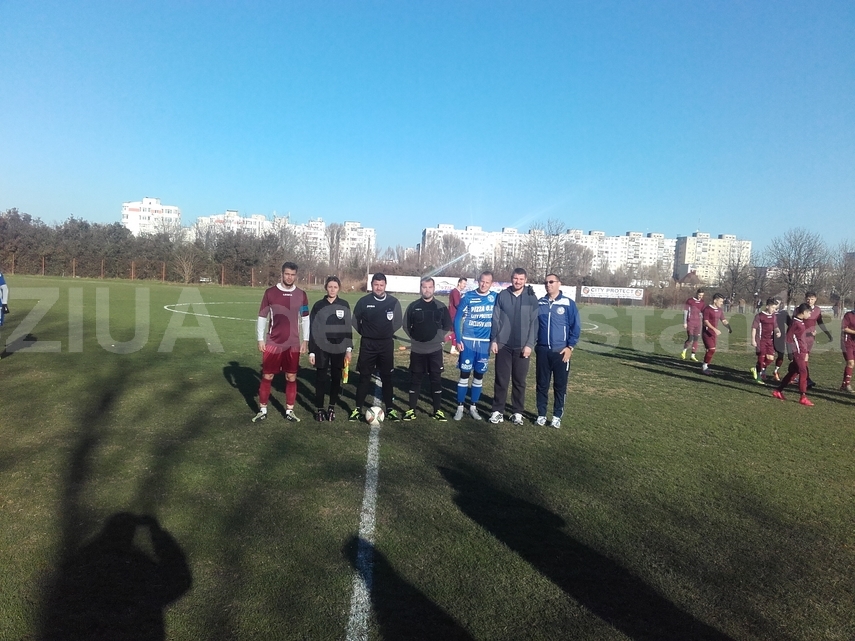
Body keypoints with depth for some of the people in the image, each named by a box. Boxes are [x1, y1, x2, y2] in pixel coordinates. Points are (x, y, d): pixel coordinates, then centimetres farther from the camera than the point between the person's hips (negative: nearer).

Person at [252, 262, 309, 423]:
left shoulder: (301, 294, 3)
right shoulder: (270, 292, -2)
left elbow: (305, 319, 8)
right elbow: (262, 317, 2)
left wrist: (305, 340, 4)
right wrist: (260, 339, -2)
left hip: (293, 344, 2)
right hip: (273, 343, -1)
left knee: (291, 377, 7)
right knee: (267, 376, 4)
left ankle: (289, 411, 18)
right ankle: (262, 410, 17)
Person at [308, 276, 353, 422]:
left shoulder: (344, 305, 2)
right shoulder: (318, 305, -1)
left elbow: (348, 328, 4)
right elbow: (312, 329, 1)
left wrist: (349, 349, -3)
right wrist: (311, 351, -3)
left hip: (339, 349, 1)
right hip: (321, 348, -1)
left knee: (336, 378, 8)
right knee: (321, 379, 4)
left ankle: (332, 408, 22)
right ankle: (319, 409, 17)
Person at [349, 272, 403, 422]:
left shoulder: (393, 302, -3)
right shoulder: (364, 301, -5)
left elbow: (398, 321, 9)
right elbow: (355, 320, 7)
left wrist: (387, 333, 5)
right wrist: (365, 333, 7)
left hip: (386, 344, 1)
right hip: (367, 344, -1)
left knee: (387, 377, 6)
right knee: (364, 377, 3)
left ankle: (390, 408, 14)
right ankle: (358, 408, 11)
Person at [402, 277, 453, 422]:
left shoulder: (441, 307, 2)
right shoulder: (413, 306, 0)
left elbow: (447, 326, 8)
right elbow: (406, 325, 8)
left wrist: (438, 337, -1)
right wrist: (415, 337, 2)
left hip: (435, 350, 0)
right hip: (417, 350, 0)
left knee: (436, 379, 4)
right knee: (415, 379, 5)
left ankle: (438, 410, 12)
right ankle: (411, 409, 14)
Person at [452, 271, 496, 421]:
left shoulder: (495, 298, 0)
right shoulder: (467, 297, -5)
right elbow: (457, 319, -3)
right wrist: (458, 340, -9)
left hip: (485, 343, 2)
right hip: (468, 342, -2)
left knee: (479, 376, 10)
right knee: (464, 374, 1)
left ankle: (473, 407, 22)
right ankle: (460, 407, 12)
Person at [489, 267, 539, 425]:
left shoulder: (531, 298, 0)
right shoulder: (502, 295, 2)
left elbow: (534, 323, -2)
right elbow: (496, 319, 4)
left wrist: (530, 344, -9)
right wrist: (493, 340, -2)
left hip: (522, 346, 0)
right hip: (503, 345, 0)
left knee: (519, 381, 7)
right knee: (501, 379, 5)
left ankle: (517, 412, 17)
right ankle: (498, 410, 14)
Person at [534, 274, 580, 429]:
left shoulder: (568, 303, -3)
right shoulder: (539, 304, 6)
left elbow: (575, 326, -2)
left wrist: (570, 347, -8)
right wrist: (531, 344, 6)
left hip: (561, 351, -2)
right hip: (542, 351, 2)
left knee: (560, 385, 5)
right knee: (542, 384, 8)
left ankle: (557, 416, 16)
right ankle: (541, 414, 19)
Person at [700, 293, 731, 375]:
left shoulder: (719, 310, 11)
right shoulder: (707, 309, -13)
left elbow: (723, 320, 14)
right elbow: (706, 322, -18)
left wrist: (729, 327, -5)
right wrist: (714, 329, -28)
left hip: (714, 333, 8)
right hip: (707, 333, -8)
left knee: (711, 350, 9)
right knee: (712, 350, -14)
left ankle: (705, 366, 20)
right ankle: (704, 367, -4)